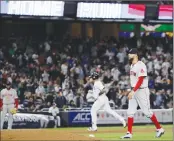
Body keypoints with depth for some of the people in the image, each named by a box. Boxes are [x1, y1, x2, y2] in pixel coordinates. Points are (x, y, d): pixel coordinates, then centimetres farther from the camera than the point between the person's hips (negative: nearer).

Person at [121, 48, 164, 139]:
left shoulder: (140, 65, -17)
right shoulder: (132, 65, 11)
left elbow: (140, 80, -23)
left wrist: (133, 91, -27)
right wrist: (132, 91, 16)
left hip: (142, 91, -9)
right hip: (134, 91, 9)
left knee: (147, 111, -4)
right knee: (130, 112, 3)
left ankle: (159, 129, 9)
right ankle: (129, 133, 4)